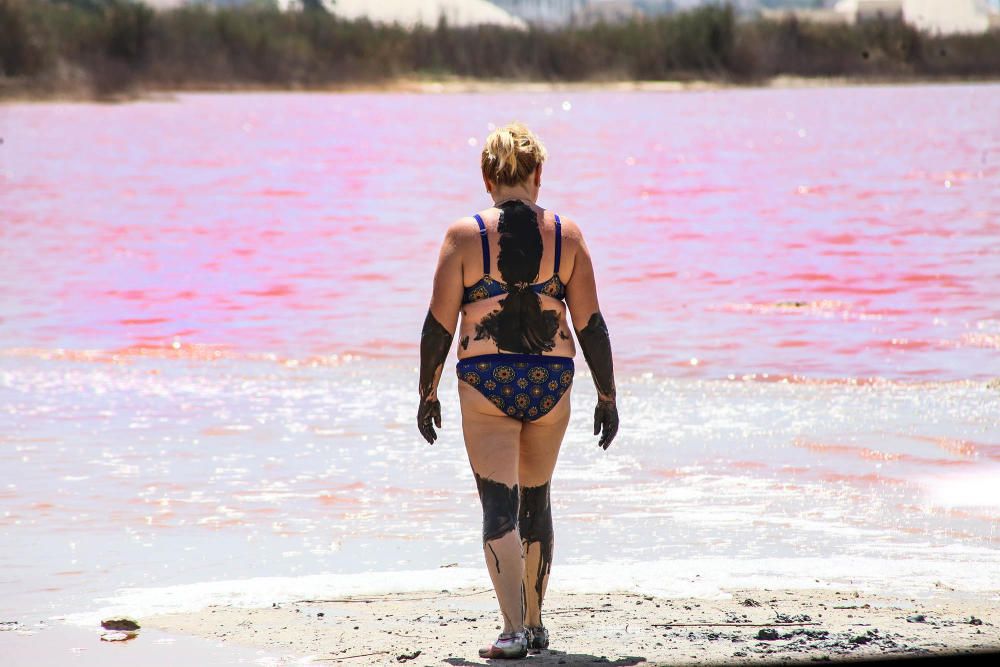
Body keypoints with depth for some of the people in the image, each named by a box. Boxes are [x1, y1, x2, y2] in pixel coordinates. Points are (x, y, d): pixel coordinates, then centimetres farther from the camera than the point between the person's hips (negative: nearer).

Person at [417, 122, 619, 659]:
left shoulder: (465, 236, -5)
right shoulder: (566, 236, 0)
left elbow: (440, 323, -3)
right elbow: (590, 323, 1)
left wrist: (428, 393, 7)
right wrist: (607, 397, 10)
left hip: (485, 383, -2)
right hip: (550, 382, 2)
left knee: (499, 507, -3)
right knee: (536, 500, 19)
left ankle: (514, 629, -17)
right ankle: (534, 625, 29)